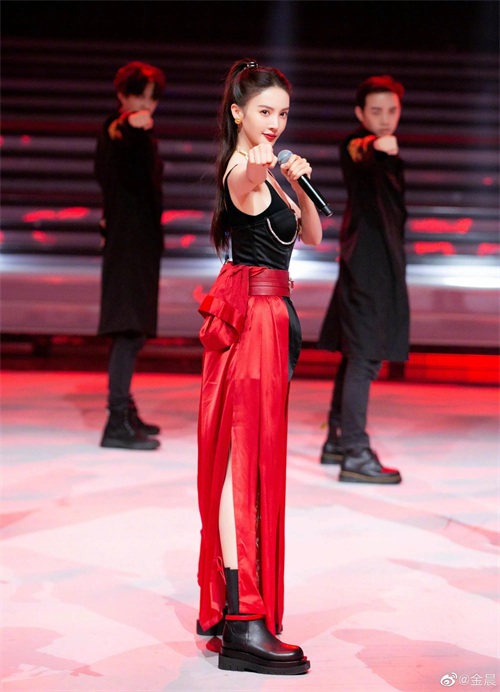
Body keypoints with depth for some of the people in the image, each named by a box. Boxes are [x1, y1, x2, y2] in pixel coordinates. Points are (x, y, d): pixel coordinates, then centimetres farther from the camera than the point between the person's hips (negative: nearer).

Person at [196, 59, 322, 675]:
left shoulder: (267, 174, 19)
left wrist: (298, 186, -3)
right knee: (247, 457, -13)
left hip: (266, 314, 10)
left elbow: (311, 237, 14)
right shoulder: (240, 171, -14)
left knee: (245, 457, 14)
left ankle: (224, 601, 23)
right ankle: (243, 624, -14)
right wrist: (260, 168, -60)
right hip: (253, 316, -10)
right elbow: (245, 184, -40)